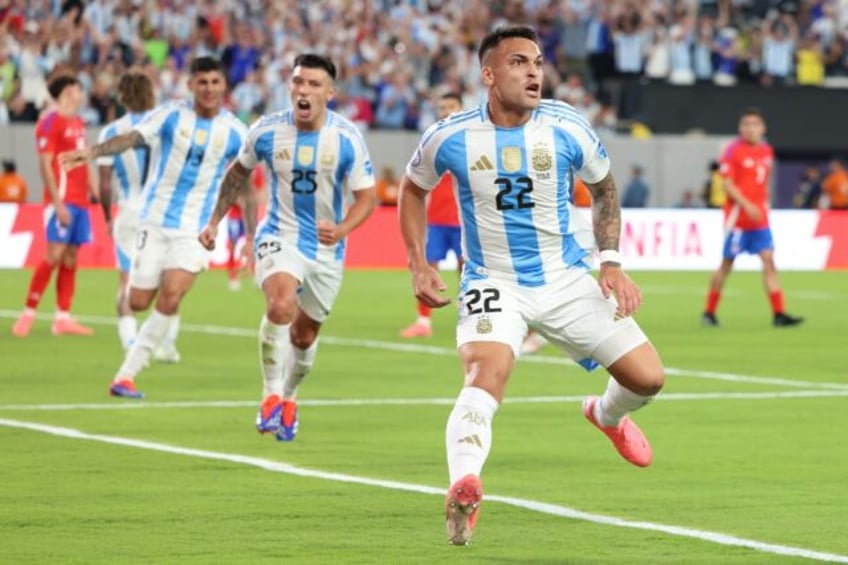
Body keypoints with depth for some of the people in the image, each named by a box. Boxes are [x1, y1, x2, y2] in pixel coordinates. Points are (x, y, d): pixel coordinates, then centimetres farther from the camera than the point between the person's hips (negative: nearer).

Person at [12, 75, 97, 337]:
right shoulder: (51, 122, -8)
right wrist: (58, 203, -18)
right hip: (63, 200, -8)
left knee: (70, 259, 5)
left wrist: (94, 190, 15)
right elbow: (45, 165, -13)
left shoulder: (77, 123, 17)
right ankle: (28, 313, -4)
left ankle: (63, 318, 6)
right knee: (54, 255, -12)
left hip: (80, 201, 8)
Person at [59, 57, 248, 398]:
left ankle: (126, 374, -9)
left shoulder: (235, 132, 0)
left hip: (196, 229, 0)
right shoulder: (170, 115, -5)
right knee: (138, 303, -1)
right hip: (156, 221, 0)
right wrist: (92, 152, -37)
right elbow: (131, 138, -19)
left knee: (170, 297, -18)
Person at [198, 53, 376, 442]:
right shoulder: (267, 131, -9)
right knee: (281, 304, -31)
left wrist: (341, 229, -30)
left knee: (304, 335, 14)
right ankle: (271, 395, -17)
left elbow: (366, 196, -11)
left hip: (327, 249, 1)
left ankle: (288, 400, 42)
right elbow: (239, 172, 10)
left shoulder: (347, 138, -14)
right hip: (280, 236, -1)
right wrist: (215, 221, 12)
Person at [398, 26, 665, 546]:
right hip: (493, 283, -2)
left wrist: (612, 262, 1)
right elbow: (414, 189, 10)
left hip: (567, 278, 3)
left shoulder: (567, 129, -9)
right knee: (486, 375, -31)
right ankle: (463, 489, -50)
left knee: (648, 377, -1)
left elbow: (603, 188, 11)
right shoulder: (450, 138, -11)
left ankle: (607, 415, 35)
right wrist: (419, 265, 1)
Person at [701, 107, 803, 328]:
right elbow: (728, 185, -12)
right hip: (737, 217, -5)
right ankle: (709, 311, 16)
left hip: (759, 218, 5)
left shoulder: (766, 151, 10)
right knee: (726, 264, 2)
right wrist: (747, 206, -22)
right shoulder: (734, 150, -8)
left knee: (769, 261, -5)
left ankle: (778, 314, -9)